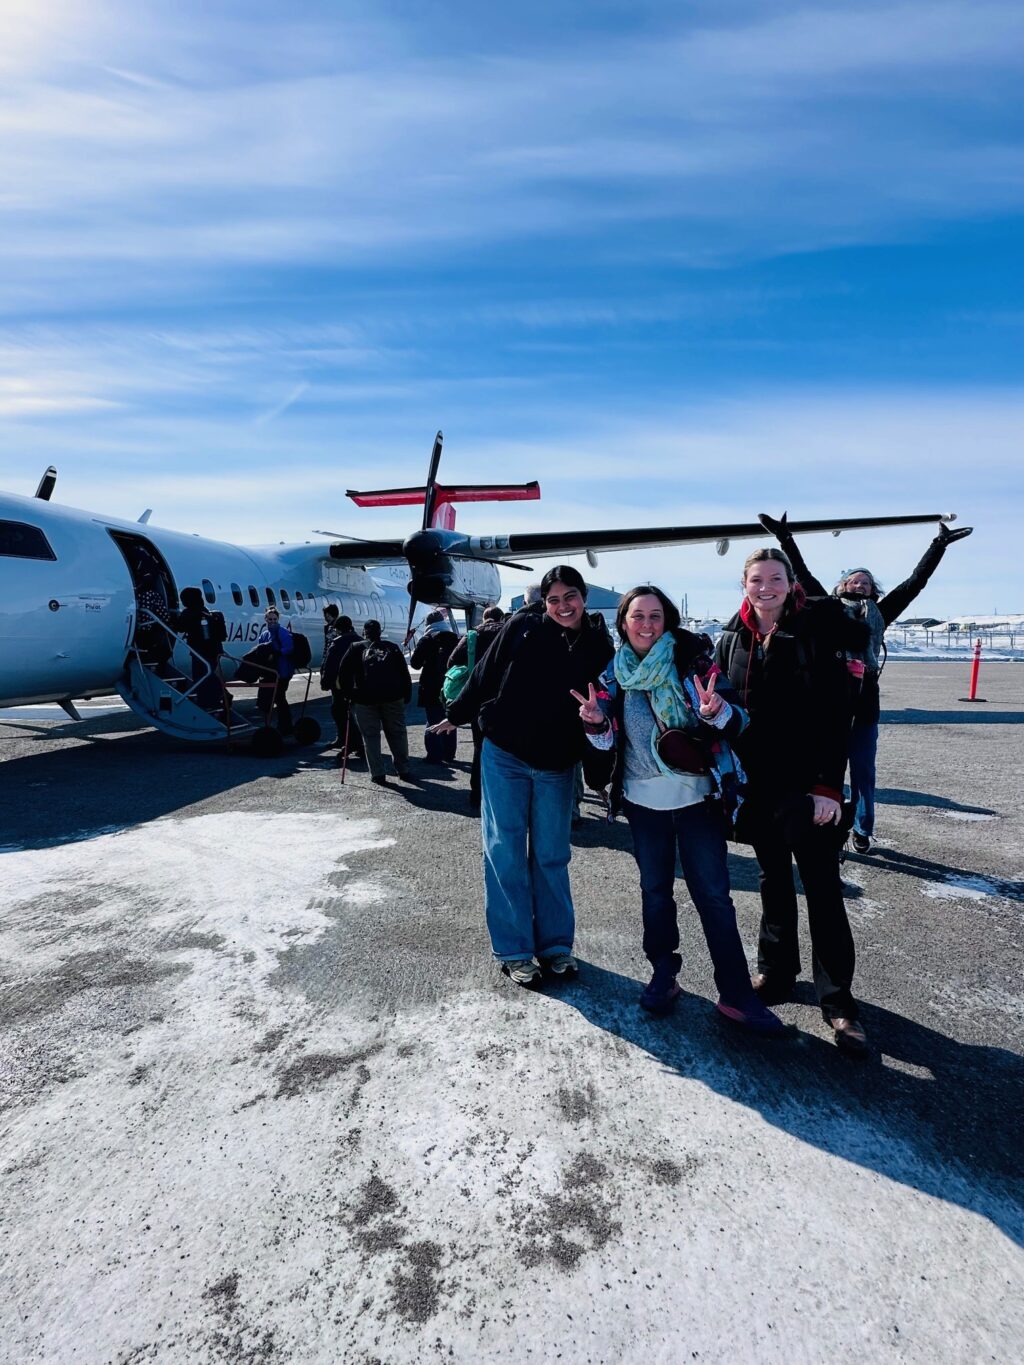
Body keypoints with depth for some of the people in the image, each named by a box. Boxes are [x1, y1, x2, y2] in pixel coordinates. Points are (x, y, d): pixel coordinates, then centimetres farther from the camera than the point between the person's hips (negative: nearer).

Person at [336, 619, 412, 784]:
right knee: (397, 733, 12)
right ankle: (404, 771, 17)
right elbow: (405, 674, 14)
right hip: (393, 696, 1)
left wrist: (349, 694, 14)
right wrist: (406, 696, 17)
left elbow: (343, 674, 8)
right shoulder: (392, 648, 18)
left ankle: (378, 774, 3)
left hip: (365, 698, -1)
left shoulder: (355, 648, 15)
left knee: (371, 736, 6)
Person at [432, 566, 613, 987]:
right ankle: (514, 950, 16)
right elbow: (485, 675, 3)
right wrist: (457, 715, 10)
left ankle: (556, 945, 25)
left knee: (551, 855, 10)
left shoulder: (598, 649, 0)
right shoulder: (521, 627, -5)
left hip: (556, 767, 1)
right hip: (504, 757, -1)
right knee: (505, 852, 4)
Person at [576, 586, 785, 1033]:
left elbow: (736, 722, -9)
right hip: (644, 799, 3)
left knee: (713, 894, 0)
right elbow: (607, 742, 9)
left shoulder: (692, 661, -6)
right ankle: (663, 974, 31)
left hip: (696, 796, -3)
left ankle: (736, 994, 11)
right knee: (655, 890, 14)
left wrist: (718, 712, -31)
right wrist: (597, 722, -13)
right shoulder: (613, 673, 3)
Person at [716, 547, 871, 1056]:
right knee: (773, 881, 17)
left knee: (823, 888, 0)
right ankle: (776, 972, 33)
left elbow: (835, 716, -11)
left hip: (806, 784, -4)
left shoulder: (816, 631, -7)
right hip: (757, 784, 4)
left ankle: (837, 1000, 13)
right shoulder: (732, 640, 6)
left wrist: (829, 785, -16)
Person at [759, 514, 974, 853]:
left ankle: (862, 831, 27)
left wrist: (939, 545, 9)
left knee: (863, 776, 10)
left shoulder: (878, 616, 9)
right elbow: (805, 578, 4)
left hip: (864, 710, 2)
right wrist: (785, 540, 1)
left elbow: (915, 582, 10)